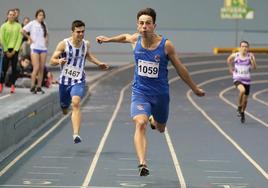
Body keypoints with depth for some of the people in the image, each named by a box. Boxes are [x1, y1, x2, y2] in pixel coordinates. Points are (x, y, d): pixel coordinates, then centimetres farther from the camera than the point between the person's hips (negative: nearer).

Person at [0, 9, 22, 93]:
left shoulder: (18, 26, 2)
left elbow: (19, 38, -1)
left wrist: (14, 50, -8)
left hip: (15, 50, 1)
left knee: (14, 68, -1)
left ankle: (12, 86, 2)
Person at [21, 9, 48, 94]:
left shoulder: (44, 25, 12)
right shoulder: (32, 24, -4)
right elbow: (22, 31, -9)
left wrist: (46, 40, 12)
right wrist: (29, 38, -6)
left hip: (43, 48, 5)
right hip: (35, 48, -5)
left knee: (42, 68, 2)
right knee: (36, 68, -13)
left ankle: (39, 87, 8)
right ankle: (32, 86, -7)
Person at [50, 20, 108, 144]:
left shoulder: (86, 44, 2)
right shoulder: (64, 44, -9)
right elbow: (52, 61, -8)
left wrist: (98, 63, 19)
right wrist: (59, 61, -29)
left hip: (79, 81, 0)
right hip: (65, 80, 0)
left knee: (76, 103, -25)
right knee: (64, 108, 15)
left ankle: (76, 134, -33)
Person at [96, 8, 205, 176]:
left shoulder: (166, 45, -15)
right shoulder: (135, 40, -8)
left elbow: (180, 69, -3)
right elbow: (125, 36, 19)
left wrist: (195, 89, 5)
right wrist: (108, 39, 31)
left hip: (160, 94, 0)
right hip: (140, 91, 0)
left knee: (160, 129, 21)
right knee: (140, 123, -26)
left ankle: (153, 120, 59)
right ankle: (142, 163, -33)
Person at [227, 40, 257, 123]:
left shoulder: (250, 56, -7)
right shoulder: (235, 55, -7)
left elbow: (254, 67, -16)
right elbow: (229, 60, 15)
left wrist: (252, 59, -30)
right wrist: (231, 68, 12)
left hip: (246, 80, 2)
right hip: (237, 78, -2)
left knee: (245, 99, 10)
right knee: (242, 90, -33)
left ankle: (242, 113, 38)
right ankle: (239, 106, -10)